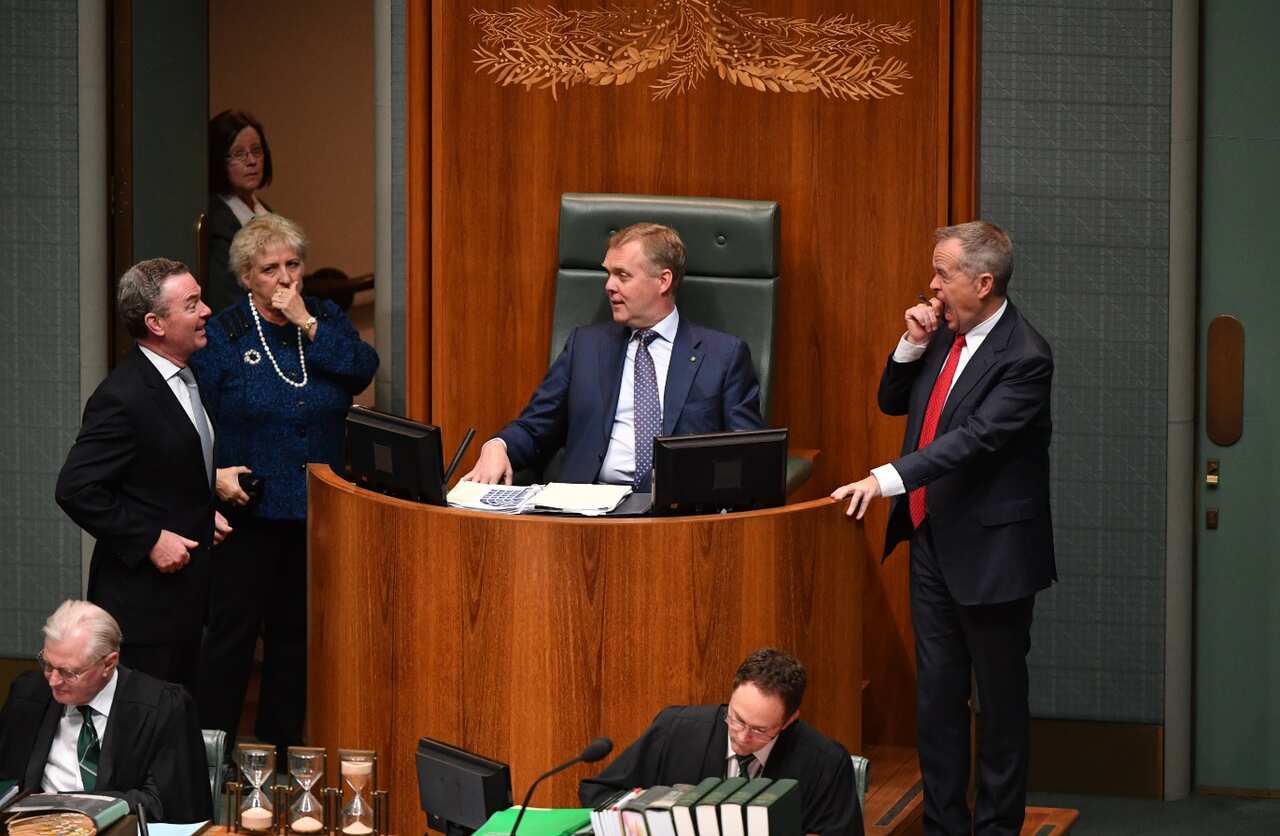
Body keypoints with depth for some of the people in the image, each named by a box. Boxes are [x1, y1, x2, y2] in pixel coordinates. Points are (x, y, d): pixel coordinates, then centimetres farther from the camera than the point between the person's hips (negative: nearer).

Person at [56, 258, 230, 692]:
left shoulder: (185, 377, 10)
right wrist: (149, 541, -20)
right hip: (142, 597, -9)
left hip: (185, 587, 9)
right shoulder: (123, 397, -20)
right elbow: (76, 489, -22)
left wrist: (204, 514, 10)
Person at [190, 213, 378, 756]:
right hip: (250, 509, -4)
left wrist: (307, 324, -14)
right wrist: (214, 474, -19)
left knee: (296, 632, 11)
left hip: (317, 509, 4)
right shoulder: (221, 336, -2)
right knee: (232, 630, -2)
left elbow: (362, 370, -10)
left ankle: (279, 750, 20)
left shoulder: (325, 320, 8)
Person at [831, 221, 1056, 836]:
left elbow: (975, 438, -29)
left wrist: (887, 480, -37)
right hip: (932, 539, 8)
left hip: (989, 550, -8)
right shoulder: (944, 334, 6)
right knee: (936, 693, 12)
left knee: (999, 697, 5)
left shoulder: (1023, 357, -19)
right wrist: (912, 346, -3)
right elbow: (893, 402, 16)